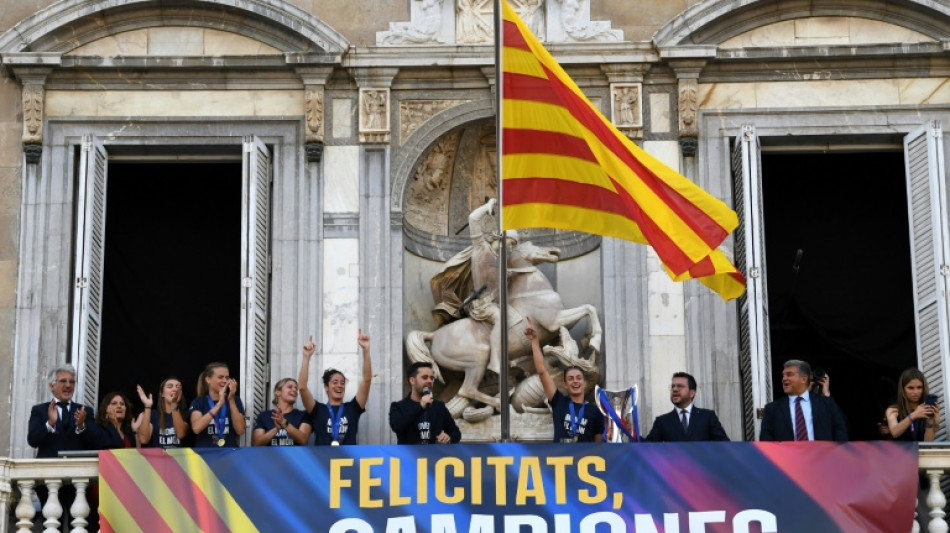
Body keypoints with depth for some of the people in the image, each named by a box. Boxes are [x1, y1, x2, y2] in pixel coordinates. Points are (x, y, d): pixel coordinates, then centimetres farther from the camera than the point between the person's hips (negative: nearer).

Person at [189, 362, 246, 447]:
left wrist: (231, 400, -8)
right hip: (205, 452, 0)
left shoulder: (236, 400, 10)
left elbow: (240, 431, -3)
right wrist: (219, 404, -14)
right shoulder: (199, 402, 6)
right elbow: (196, 428, -12)